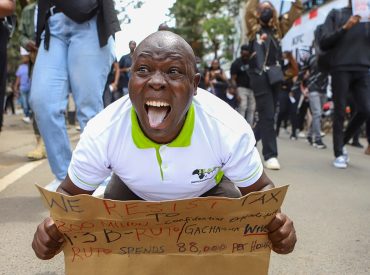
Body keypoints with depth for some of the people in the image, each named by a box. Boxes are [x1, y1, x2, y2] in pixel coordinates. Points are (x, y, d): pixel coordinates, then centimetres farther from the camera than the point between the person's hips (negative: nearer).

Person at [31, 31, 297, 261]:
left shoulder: (230, 130, -37)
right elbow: (70, 193, -17)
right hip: (134, 194, 1)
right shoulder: (101, 134, -34)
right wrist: (53, 225, -41)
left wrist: (274, 221, -45)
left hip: (208, 191, 0)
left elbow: (260, 190, -20)